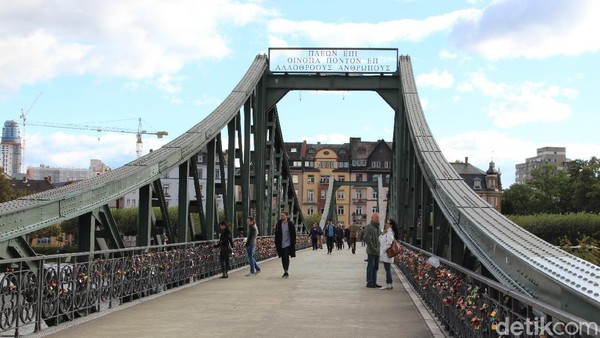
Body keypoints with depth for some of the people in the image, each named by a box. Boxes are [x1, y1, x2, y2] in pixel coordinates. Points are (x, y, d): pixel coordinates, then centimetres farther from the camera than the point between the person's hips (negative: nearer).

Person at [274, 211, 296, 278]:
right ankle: (285, 272, 17)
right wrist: (276, 243, 4)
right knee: (283, 258, 8)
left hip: (288, 244, -3)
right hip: (280, 244, 3)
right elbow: (276, 234, 8)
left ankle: (286, 272, -13)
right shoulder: (278, 224, 4)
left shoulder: (290, 224, -3)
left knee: (286, 257, -13)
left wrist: (293, 243, -4)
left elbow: (293, 235, 1)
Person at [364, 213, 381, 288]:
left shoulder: (377, 227, 18)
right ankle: (369, 282, -1)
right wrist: (372, 248, -18)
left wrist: (379, 247, 12)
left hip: (377, 251, 8)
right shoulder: (368, 227, -10)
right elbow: (367, 239, -17)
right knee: (370, 267, -5)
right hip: (371, 251, -8)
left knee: (375, 267, 11)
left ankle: (374, 282, 16)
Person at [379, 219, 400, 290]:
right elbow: (380, 239, 17)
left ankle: (388, 284, -4)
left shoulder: (390, 233, -15)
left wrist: (383, 250, -17)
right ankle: (388, 284, 14)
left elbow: (388, 244, -22)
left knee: (388, 269, -6)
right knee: (387, 269, 11)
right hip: (384, 254, 10)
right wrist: (383, 233, 3)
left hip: (387, 254, -10)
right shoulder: (386, 232, 17)